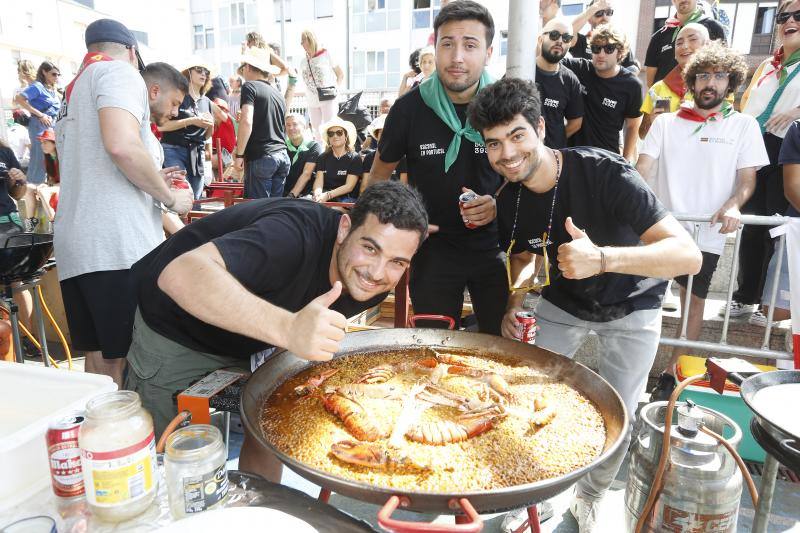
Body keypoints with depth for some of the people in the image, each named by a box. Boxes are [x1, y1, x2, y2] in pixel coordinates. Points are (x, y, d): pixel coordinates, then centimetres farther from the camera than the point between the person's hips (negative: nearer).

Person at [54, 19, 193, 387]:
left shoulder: (72, 94, 29)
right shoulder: (119, 71, 1)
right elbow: (122, 145, -18)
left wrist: (150, 183, 35)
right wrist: (171, 197, -5)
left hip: (74, 247, 9)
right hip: (119, 245, -9)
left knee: (98, 358, 13)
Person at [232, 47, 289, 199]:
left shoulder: (250, 86, -1)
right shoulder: (277, 93, 20)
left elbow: (247, 122, -15)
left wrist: (239, 154, -11)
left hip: (261, 157, -7)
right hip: (283, 156, 7)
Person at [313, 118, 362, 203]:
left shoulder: (354, 158, 3)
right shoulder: (323, 157, 15)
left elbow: (349, 186, -8)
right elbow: (319, 180, 3)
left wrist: (328, 195, -22)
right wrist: (317, 194, -21)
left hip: (346, 199, -3)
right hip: (326, 200, 4)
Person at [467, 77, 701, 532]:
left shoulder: (605, 174, -33)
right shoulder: (509, 202, -17)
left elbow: (689, 255, -38)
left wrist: (602, 258, -54)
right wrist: (516, 301, -16)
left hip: (631, 309, -3)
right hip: (562, 303, 3)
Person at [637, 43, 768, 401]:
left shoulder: (744, 125, 7)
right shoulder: (666, 122, 9)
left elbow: (748, 178, 3)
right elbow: (643, 168, 1)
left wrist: (733, 206, -19)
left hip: (706, 234, 0)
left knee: (694, 301, 7)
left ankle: (671, 373, 19)